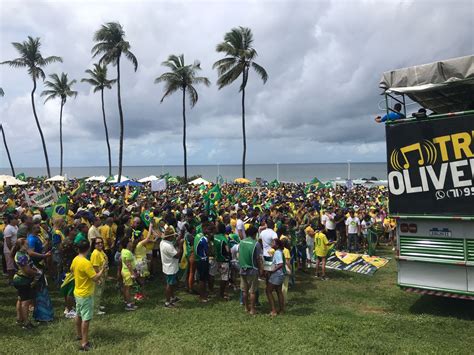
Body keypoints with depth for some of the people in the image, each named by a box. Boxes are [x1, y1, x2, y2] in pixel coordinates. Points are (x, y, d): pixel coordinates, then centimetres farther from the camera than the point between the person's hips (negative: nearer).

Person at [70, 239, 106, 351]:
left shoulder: (75, 260, 0)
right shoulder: (86, 263, -28)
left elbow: (72, 270, 22)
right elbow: (95, 278, -25)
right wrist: (102, 270, -12)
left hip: (78, 292, 9)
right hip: (85, 295, -9)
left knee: (79, 315, 23)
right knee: (86, 319, -3)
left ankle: (79, 335, 39)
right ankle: (84, 343, 0)